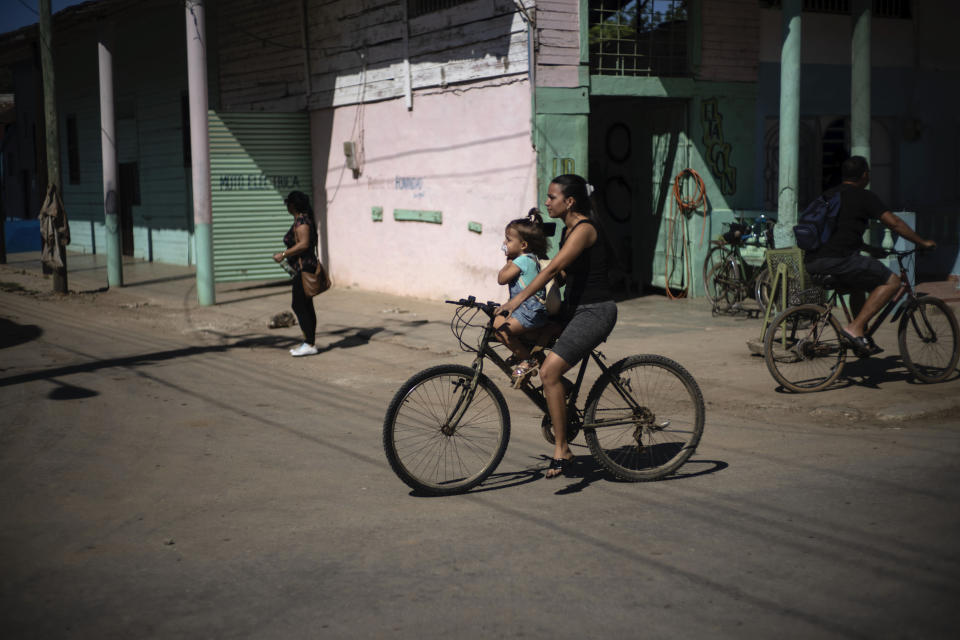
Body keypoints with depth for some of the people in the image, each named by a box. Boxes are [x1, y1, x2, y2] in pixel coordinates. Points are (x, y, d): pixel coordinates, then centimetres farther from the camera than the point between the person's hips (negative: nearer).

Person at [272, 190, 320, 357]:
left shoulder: (301, 221, -15)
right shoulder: (304, 219, 16)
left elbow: (304, 244, -24)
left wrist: (284, 254, -20)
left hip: (303, 268, -11)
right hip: (305, 268, 11)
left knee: (299, 305, -9)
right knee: (306, 306, 11)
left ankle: (309, 344, -10)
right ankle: (309, 343, 14)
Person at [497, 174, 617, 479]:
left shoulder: (584, 229, -17)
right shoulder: (569, 229, 13)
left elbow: (554, 268, -27)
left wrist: (518, 299, -32)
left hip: (595, 312, -10)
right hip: (575, 309, 10)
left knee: (549, 370, -21)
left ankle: (561, 450, -15)